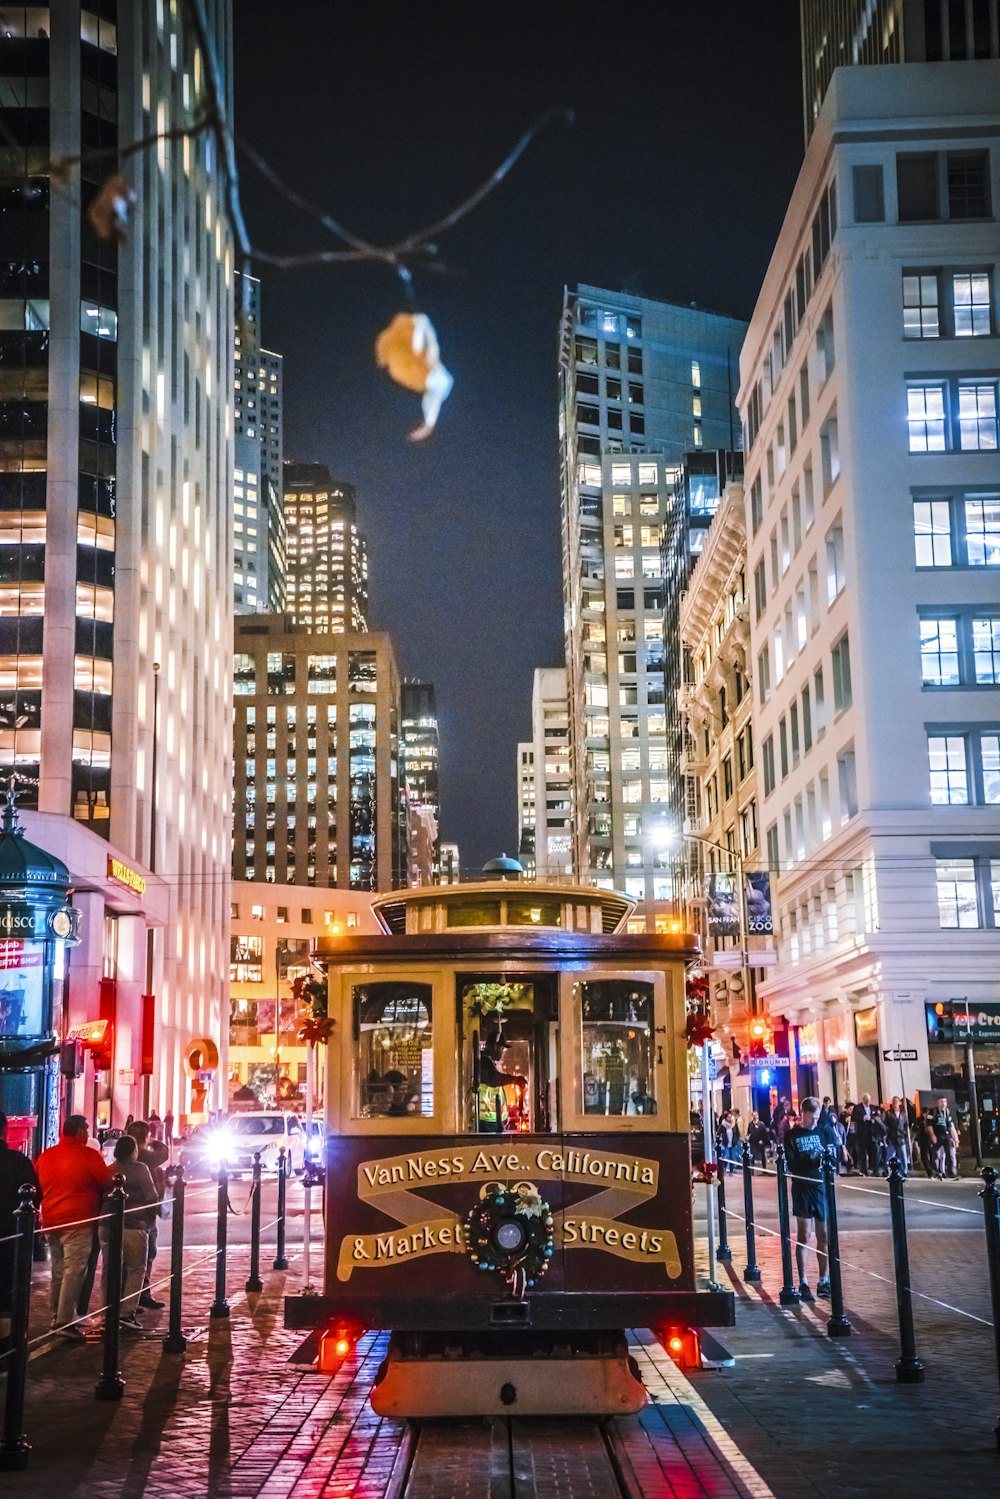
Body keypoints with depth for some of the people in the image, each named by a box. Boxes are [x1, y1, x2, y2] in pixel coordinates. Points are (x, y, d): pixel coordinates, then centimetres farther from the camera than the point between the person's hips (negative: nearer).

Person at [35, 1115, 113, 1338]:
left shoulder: (45, 1156, 9)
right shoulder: (88, 1155, -10)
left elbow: (36, 1186, 18)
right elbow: (106, 1183, -5)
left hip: (50, 1221, 7)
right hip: (78, 1221, -7)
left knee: (58, 1270, 17)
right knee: (74, 1270, -7)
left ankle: (56, 1317, 23)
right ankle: (65, 1321, -12)